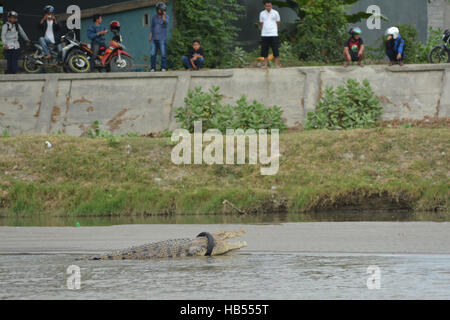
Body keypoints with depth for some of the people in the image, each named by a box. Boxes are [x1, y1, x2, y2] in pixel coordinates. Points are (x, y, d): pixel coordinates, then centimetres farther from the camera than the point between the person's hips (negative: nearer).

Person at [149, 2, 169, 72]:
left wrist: (163, 15, -30)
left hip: (162, 38, -4)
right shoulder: (154, 18, 14)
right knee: (153, 54, -1)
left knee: (163, 53, -7)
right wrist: (150, 36, 9)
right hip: (154, 38, 4)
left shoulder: (166, 16, 2)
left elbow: (165, 23, -18)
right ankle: (153, 68, 1)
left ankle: (163, 68, -6)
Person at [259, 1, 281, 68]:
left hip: (273, 34, -2)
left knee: (275, 50, -3)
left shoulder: (275, 13, 1)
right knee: (264, 51, 4)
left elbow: (278, 23, 9)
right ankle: (265, 64, 12)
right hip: (264, 34, 2)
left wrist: (271, 27, 9)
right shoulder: (262, 14, 7)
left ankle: (277, 64, 1)